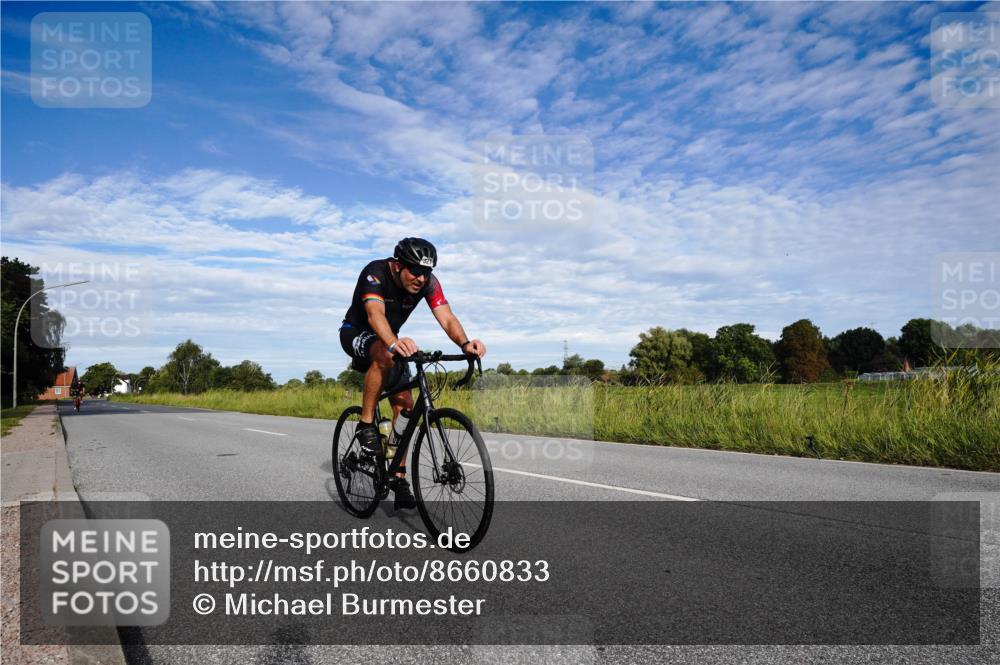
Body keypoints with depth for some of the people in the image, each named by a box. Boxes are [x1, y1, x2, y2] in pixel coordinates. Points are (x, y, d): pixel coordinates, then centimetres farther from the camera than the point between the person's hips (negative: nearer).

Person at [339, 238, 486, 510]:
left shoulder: (428, 282, -19)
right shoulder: (375, 273, -32)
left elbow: (446, 317, -30)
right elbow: (375, 314, -48)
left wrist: (465, 343, -52)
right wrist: (394, 343, -68)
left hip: (390, 340, 5)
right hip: (356, 333, -5)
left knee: (405, 406, -7)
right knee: (384, 356, -40)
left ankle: (399, 480, 2)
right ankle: (366, 424, -23)